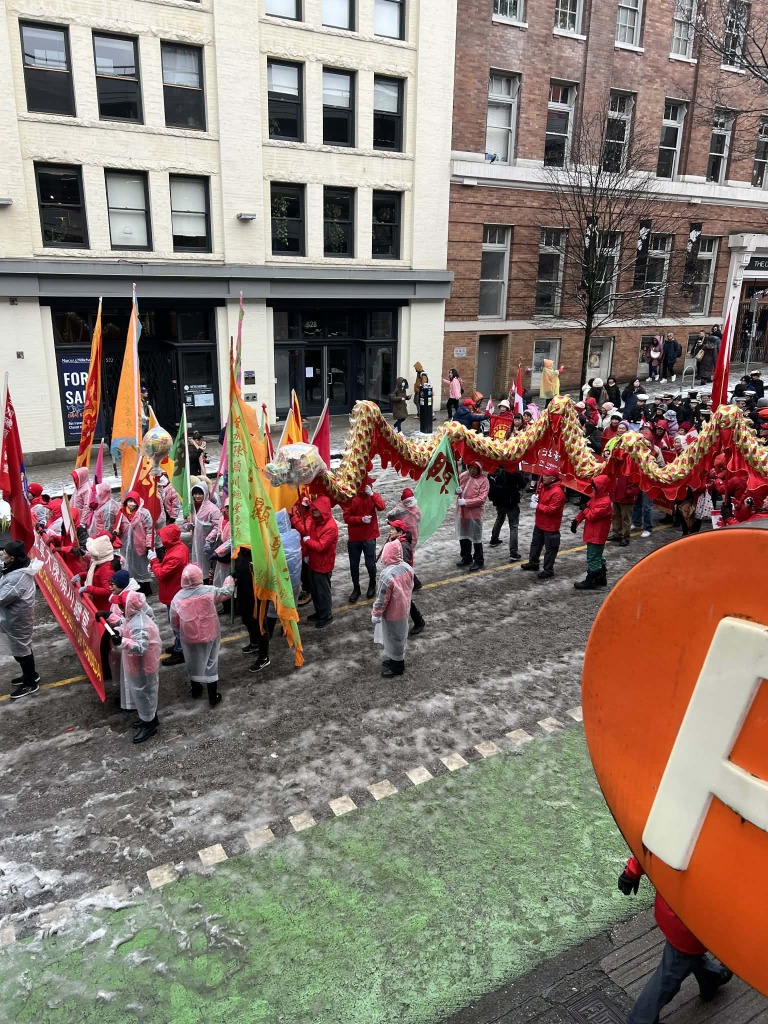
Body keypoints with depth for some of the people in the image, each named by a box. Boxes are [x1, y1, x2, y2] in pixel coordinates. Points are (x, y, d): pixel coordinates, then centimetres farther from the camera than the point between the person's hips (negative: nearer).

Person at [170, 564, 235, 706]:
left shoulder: (177, 598, -13)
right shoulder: (210, 591, -17)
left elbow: (174, 624, -3)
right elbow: (228, 591, 2)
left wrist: (180, 633, 18)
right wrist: (229, 580, 22)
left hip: (189, 637, 1)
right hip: (209, 635, -1)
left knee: (193, 664, 22)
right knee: (210, 664, 12)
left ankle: (195, 690, 43)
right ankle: (213, 697, 20)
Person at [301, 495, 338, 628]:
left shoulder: (331, 527, -25)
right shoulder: (315, 520, 3)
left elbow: (320, 546, -29)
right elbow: (307, 535, 8)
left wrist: (307, 541, -15)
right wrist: (305, 553, -4)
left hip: (323, 565, -9)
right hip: (313, 562, 9)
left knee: (322, 591, 5)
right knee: (314, 589, 20)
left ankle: (327, 616, 20)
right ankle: (319, 612, 36)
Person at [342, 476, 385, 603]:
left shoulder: (373, 495, -3)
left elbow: (382, 507, -22)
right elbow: (347, 517, -11)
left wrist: (371, 494, -28)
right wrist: (361, 519, -23)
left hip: (369, 538, 0)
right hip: (354, 538, 0)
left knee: (370, 563, 6)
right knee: (354, 565, 10)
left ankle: (372, 585, 32)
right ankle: (356, 588, 28)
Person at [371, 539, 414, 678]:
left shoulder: (387, 574, -32)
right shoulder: (407, 568, -9)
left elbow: (382, 598, -24)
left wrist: (375, 614, -10)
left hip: (392, 613, -7)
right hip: (404, 609, 7)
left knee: (393, 638, 12)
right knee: (400, 635, 25)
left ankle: (397, 665, 28)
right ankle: (397, 658, 44)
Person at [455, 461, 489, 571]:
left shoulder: (483, 480, -13)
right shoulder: (463, 475, 2)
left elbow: (482, 499, -17)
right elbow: (457, 486, 18)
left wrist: (466, 502, -21)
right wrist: (457, 490, -6)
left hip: (475, 513, -6)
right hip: (461, 511, 6)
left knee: (476, 538, 2)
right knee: (463, 536, 17)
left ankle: (479, 561, 15)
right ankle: (466, 558, 34)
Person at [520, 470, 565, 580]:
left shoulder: (557, 492, -24)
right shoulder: (544, 487, 6)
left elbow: (552, 509, -28)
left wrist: (538, 506, -21)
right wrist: (536, 499, 0)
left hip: (550, 526, -10)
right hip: (539, 523, 10)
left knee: (550, 548, 2)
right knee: (535, 543, 22)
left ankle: (549, 570, 12)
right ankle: (533, 563, 37)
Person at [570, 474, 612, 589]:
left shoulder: (604, 502, -24)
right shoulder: (596, 497, 8)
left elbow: (592, 515, -27)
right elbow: (587, 508, 15)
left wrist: (584, 509, -11)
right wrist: (577, 520, 8)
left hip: (597, 536, -10)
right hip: (592, 534, 10)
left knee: (593, 558, -2)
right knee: (598, 557, 21)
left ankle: (590, 581, 6)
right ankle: (601, 578, 33)